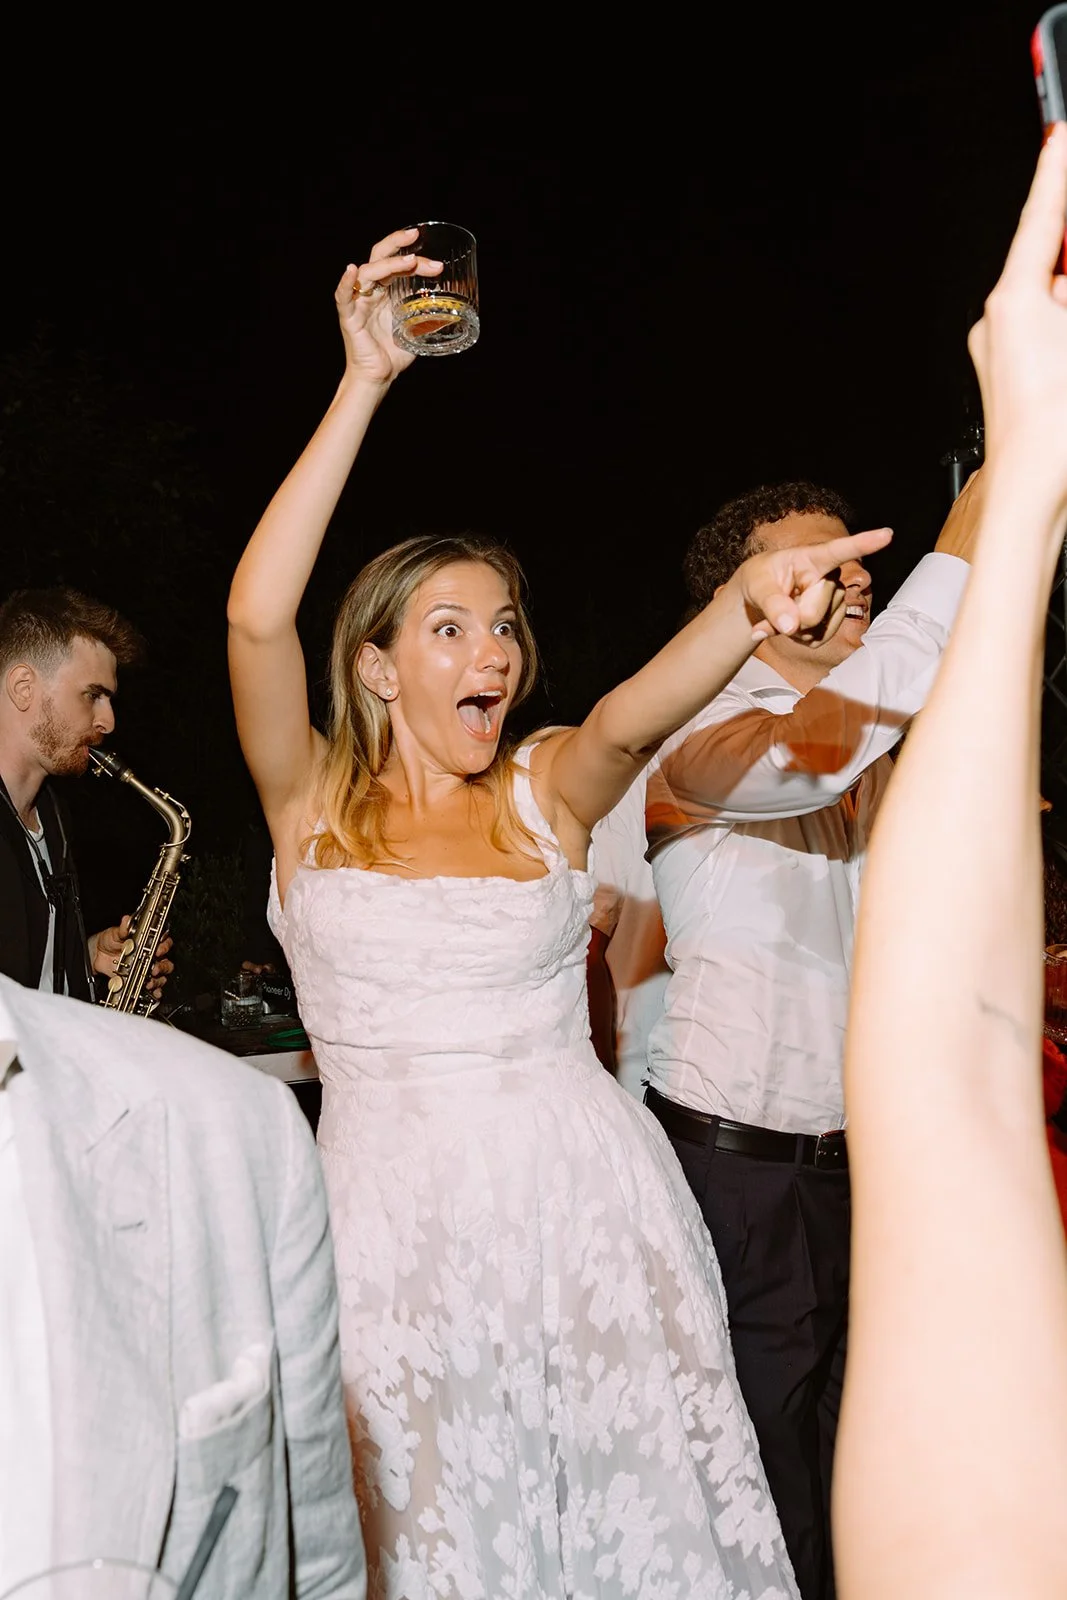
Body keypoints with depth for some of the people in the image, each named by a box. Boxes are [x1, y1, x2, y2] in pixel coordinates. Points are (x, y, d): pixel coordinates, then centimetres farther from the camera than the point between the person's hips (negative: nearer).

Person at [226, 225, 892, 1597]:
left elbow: (633, 717, -17)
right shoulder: (313, 803, 1)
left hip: (590, 1194, 1)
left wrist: (748, 608, -38)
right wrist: (363, 385, -16)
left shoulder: (548, 791, 5)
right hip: (397, 1213, 0)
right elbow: (255, 614, -13)